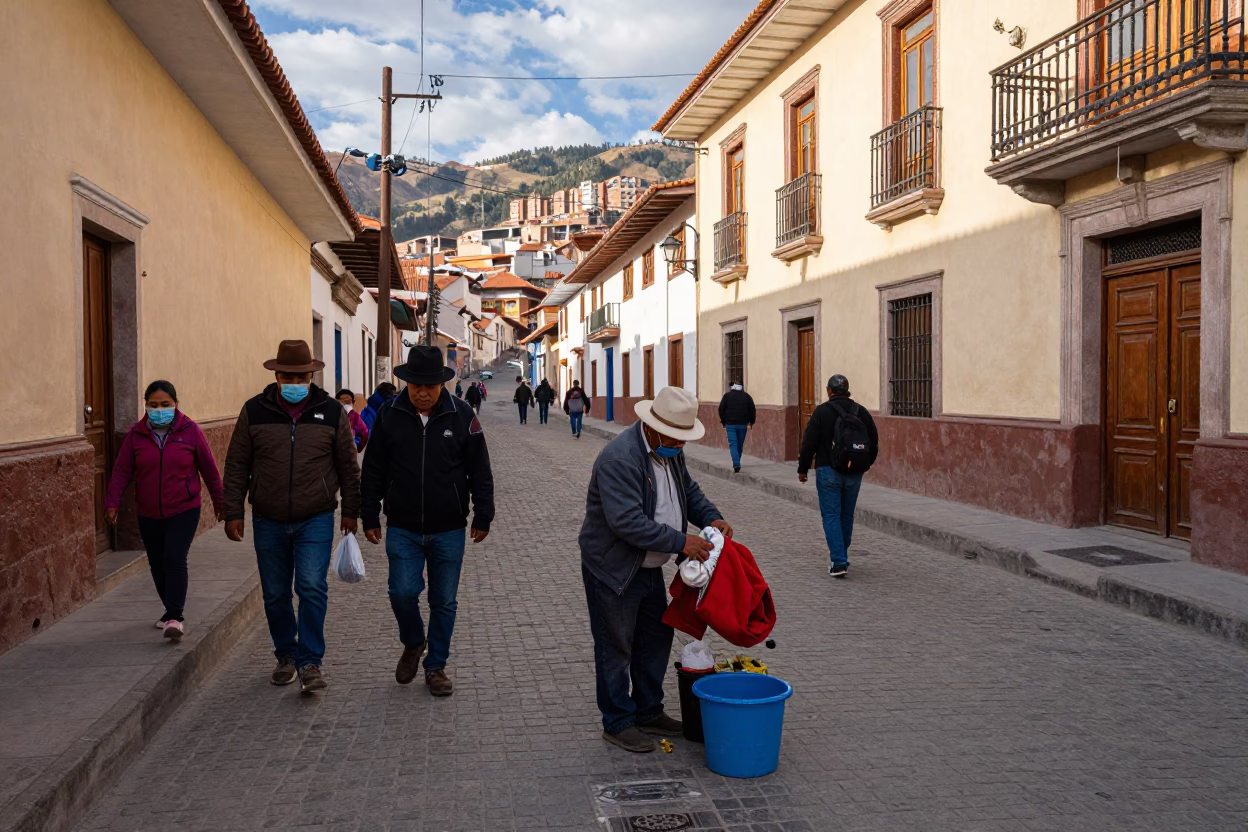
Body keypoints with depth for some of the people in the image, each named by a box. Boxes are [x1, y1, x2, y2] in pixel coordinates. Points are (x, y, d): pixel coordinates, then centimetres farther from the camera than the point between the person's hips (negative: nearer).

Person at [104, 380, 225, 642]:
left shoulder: (190, 431, -4)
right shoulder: (136, 435, 1)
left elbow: (209, 469, 3)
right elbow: (122, 471, 1)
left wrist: (220, 503, 7)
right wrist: (112, 503, -10)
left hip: (184, 511, -3)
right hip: (148, 514, 3)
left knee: (174, 559, -16)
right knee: (157, 564, 10)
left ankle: (175, 617, -14)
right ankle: (171, 609, 29)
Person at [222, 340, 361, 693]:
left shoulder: (332, 412, 0)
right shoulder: (254, 412, 1)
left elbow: (348, 466, 6)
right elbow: (236, 466, 5)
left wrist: (351, 511, 7)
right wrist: (233, 512, 1)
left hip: (316, 519, -2)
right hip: (268, 522, 2)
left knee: (313, 589, -10)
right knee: (275, 594, 10)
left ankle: (310, 662, -2)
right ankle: (286, 656, 27)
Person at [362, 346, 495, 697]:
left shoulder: (462, 415, -5)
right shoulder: (389, 415, -2)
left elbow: (480, 471, 2)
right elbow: (374, 471, 6)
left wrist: (483, 516, 2)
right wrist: (370, 517, 7)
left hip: (448, 530, 0)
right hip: (402, 529, 1)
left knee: (444, 602, 7)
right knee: (402, 592, -5)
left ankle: (436, 666, 24)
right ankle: (413, 644, 26)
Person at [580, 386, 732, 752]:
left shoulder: (669, 450, 1)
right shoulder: (619, 458, -28)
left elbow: (688, 489, 16)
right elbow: (627, 522, -32)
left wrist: (711, 517, -2)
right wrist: (680, 542, -28)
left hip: (649, 567, 9)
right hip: (613, 568, -9)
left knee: (657, 638, 18)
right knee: (616, 647, 4)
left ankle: (649, 712, 34)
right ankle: (618, 723, 19)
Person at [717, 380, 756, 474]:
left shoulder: (727, 396, 0)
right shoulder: (747, 396, 5)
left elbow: (721, 409, -1)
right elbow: (752, 410, 3)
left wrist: (723, 422, 9)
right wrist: (751, 422, 11)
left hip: (730, 424, -2)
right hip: (743, 424, 2)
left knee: (733, 444, -4)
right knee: (740, 445, 14)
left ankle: (736, 465, -20)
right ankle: (737, 464, 25)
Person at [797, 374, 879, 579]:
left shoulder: (822, 411, -7)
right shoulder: (862, 412, 6)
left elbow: (809, 443, -8)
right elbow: (874, 443, 10)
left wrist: (802, 469, 2)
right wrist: (864, 465, 24)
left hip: (828, 471, -4)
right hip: (854, 473, 4)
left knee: (831, 515, -1)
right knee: (847, 515, 15)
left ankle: (839, 563, -10)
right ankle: (841, 557, 27)